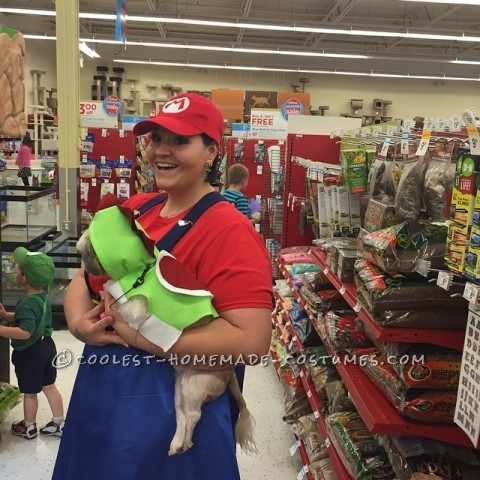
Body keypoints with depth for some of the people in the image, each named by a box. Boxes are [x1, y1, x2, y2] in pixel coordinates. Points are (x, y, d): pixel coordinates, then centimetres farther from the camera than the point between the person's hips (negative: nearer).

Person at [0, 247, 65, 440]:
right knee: (49, 387, 19)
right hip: (46, 346, 9)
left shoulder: (27, 303, -27)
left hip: (29, 353, -9)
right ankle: (59, 423, 29)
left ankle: (28, 427, 30)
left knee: (30, 392, 11)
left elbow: (25, 332, -33)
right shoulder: (42, 297, 2)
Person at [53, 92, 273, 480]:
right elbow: (83, 279, 10)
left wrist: (140, 334, -26)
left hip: (171, 412, -7)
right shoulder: (134, 209, 2)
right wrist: (80, 323, -12)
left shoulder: (228, 231, -20)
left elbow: (251, 341, -27)